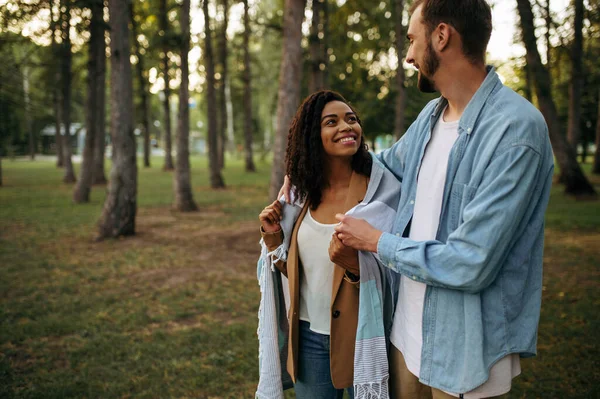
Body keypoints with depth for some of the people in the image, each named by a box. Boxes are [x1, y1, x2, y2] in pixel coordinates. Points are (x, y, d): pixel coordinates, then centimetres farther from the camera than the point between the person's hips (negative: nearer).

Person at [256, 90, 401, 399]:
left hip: (362, 336, -4)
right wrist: (272, 236, -7)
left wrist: (354, 264, -30)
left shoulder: (382, 191, -14)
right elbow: (293, 271, 8)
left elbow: (395, 276, -13)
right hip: (308, 335, 4)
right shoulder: (304, 194, 0)